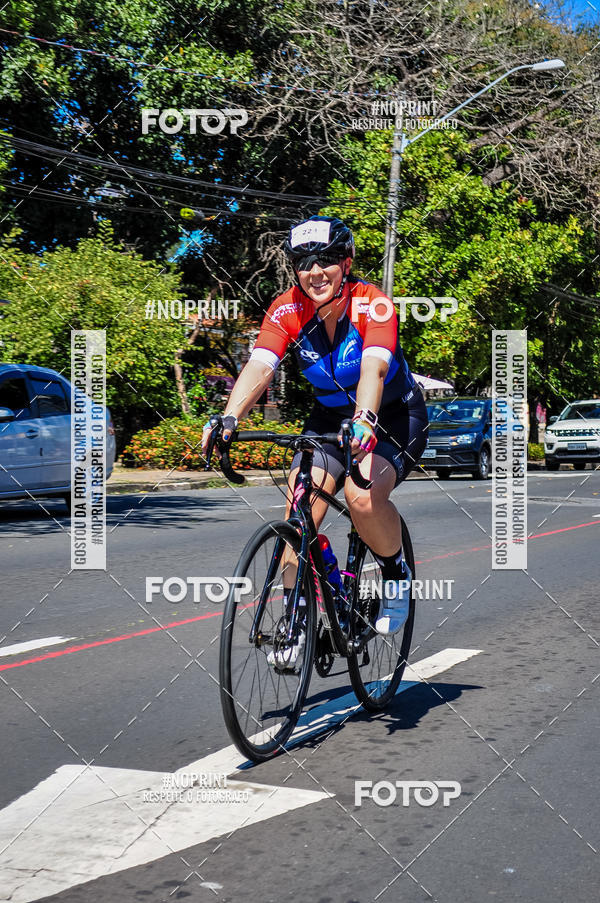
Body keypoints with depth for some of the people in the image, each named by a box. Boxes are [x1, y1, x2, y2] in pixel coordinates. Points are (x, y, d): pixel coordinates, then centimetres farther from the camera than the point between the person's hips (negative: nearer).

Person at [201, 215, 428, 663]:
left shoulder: (372, 304, -24)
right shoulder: (287, 309, -15)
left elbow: (373, 368, -41)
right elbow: (259, 367, -29)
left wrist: (365, 419, -60)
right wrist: (229, 418, -47)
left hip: (394, 417, -4)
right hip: (330, 417, 4)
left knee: (364, 495, -30)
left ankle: (398, 576, 1)